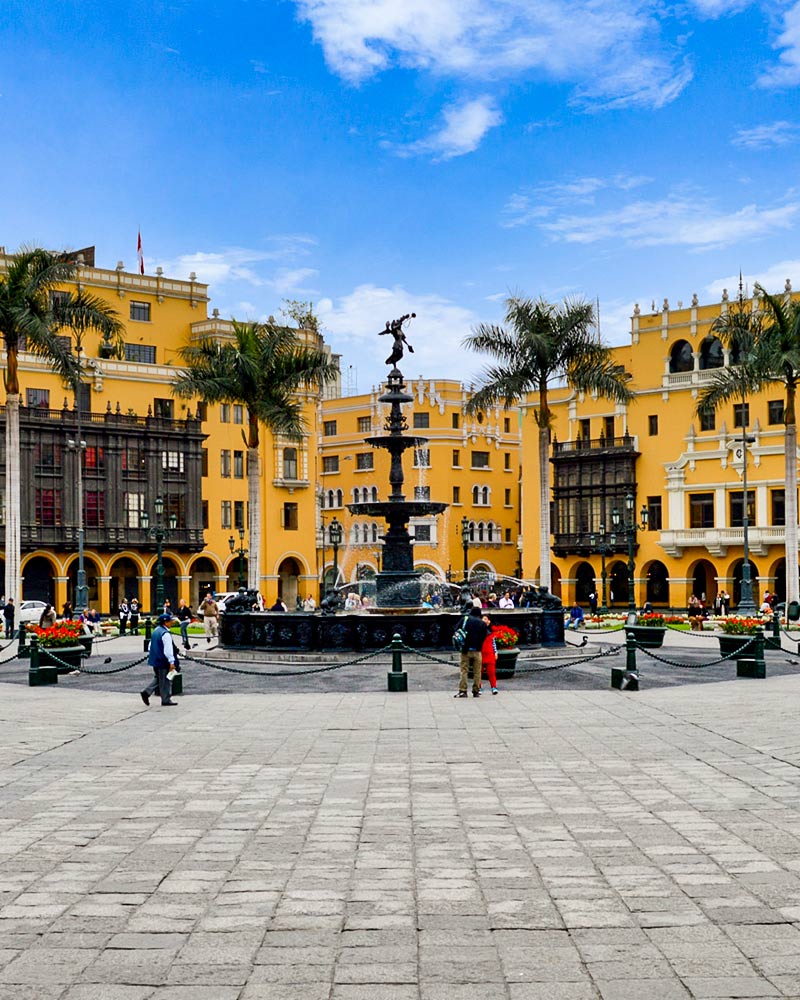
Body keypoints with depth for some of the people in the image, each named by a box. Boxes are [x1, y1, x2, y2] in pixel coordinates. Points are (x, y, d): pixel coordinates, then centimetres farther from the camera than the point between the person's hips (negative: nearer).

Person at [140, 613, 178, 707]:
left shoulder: (155, 630, 10)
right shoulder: (165, 634, -20)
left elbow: (151, 645, 18)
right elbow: (168, 649, -22)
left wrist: (150, 656, 25)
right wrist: (171, 662, -20)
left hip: (155, 660, 9)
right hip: (163, 661, -9)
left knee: (157, 678, 20)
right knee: (165, 681, 1)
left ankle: (146, 692, 8)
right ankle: (166, 700, 9)